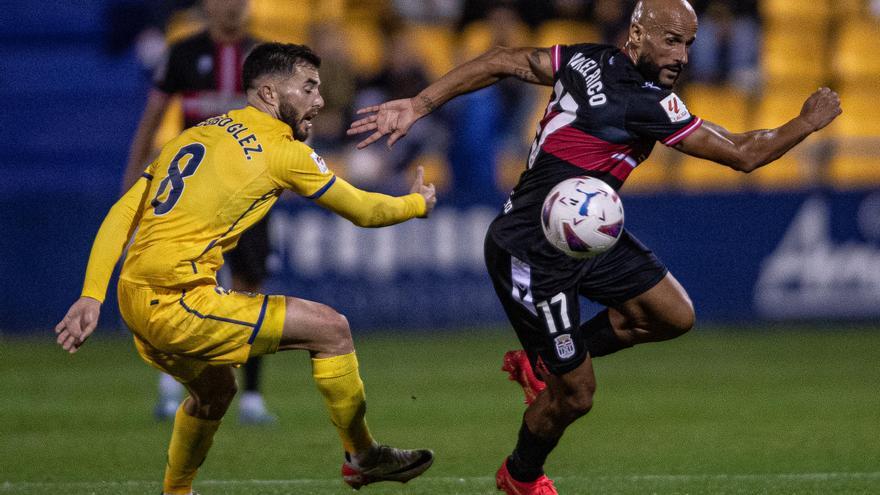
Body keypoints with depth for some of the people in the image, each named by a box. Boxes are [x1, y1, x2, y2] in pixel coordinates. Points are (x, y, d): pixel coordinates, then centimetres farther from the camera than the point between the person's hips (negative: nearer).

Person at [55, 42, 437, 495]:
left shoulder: (194, 136, 18)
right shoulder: (281, 150, -2)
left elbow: (121, 216, 13)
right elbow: (363, 211, 8)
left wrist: (91, 297, 9)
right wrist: (418, 203, 27)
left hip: (136, 300, 8)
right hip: (178, 304, -8)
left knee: (215, 391, 33)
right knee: (331, 329, 0)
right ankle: (362, 457, 14)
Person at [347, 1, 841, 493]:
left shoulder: (587, 61, -3)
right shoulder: (646, 103, -25)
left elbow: (502, 62, 0)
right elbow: (743, 155, -17)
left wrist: (418, 104, 4)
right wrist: (807, 124, -2)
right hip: (532, 257, -9)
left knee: (674, 315, 8)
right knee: (575, 395, 1)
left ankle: (544, 361, 24)